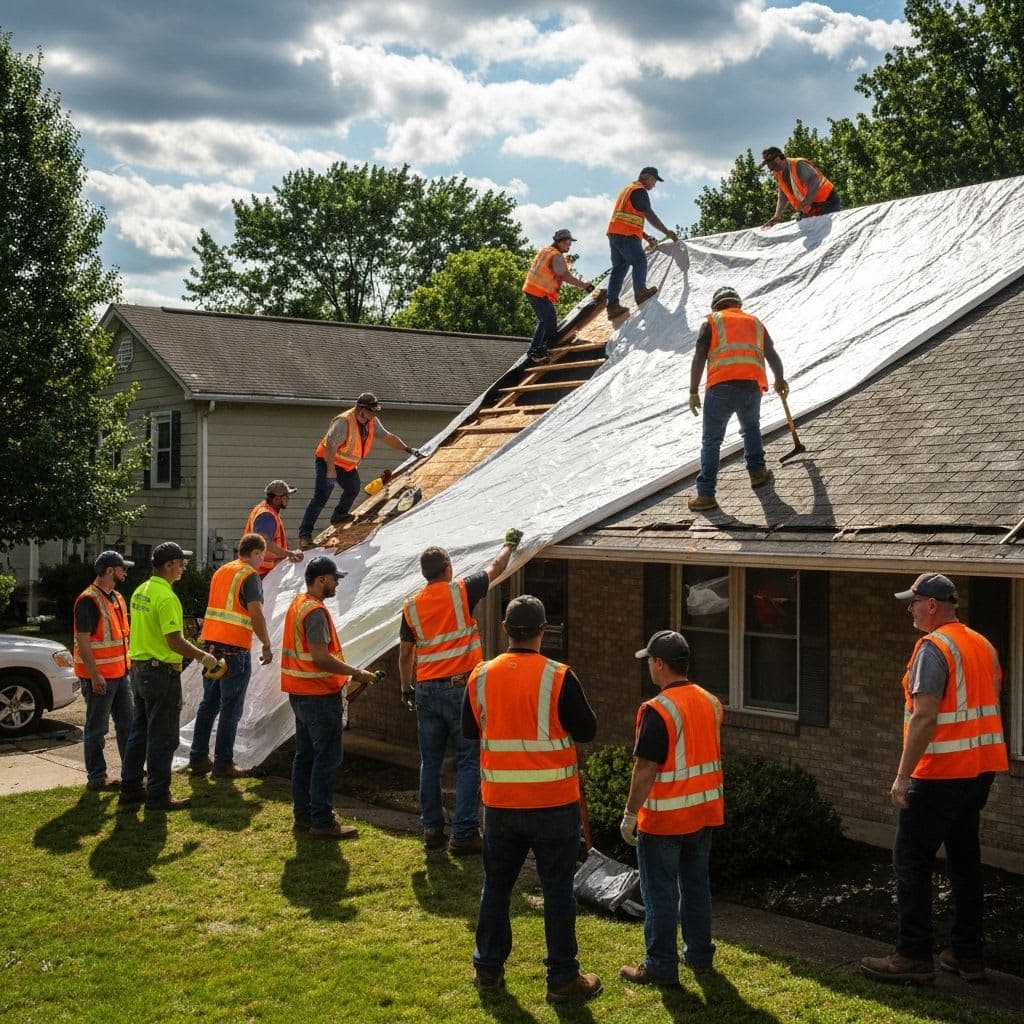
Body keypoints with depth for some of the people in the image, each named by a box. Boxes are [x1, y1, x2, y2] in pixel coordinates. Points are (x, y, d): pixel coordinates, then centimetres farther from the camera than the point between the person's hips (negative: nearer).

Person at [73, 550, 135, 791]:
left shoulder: (117, 598, 13)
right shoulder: (88, 600, -16)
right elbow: (83, 641, -20)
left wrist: (129, 663, 17)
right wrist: (95, 675, -22)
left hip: (120, 673, 9)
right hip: (100, 677, -9)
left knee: (126, 724, 13)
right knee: (97, 729, 2)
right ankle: (96, 778, 9)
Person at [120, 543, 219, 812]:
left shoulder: (140, 591, 9)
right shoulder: (166, 597, -20)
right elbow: (174, 641, -24)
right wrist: (203, 657, -12)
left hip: (139, 668, 10)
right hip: (162, 671, -9)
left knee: (139, 731, 17)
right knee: (162, 738, -1)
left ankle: (130, 788, 25)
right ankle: (158, 795, 4)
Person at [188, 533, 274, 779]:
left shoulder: (221, 572, 16)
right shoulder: (250, 576, -9)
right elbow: (256, 614, -15)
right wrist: (267, 646, -7)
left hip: (211, 644, 8)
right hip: (235, 648, -8)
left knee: (209, 703, 14)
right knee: (231, 708, -1)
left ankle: (198, 759, 17)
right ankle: (223, 764, 2)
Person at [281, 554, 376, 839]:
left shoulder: (298, 604, 13)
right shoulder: (315, 611, -18)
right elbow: (321, 658, -25)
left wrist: (346, 673, 17)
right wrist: (356, 673, -17)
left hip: (301, 694, 10)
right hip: (319, 696, -10)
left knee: (306, 754, 15)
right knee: (327, 757, -5)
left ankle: (303, 814, 21)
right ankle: (322, 821, -3)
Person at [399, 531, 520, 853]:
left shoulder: (411, 606, 4)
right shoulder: (461, 592, -5)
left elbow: (405, 654, 9)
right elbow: (496, 568, 10)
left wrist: (407, 688, 22)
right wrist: (509, 544, 28)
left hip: (426, 691, 4)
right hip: (461, 689, -4)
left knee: (430, 763, 13)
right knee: (469, 763, 1)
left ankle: (432, 829, 18)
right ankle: (463, 834, -1)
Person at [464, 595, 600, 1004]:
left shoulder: (481, 676, -3)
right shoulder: (559, 677, -15)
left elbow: (469, 730, 10)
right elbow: (587, 731, -8)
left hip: (500, 803, 3)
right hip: (553, 804, -3)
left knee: (496, 886, 16)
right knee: (557, 891, 6)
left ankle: (488, 969, 27)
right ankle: (562, 978, 13)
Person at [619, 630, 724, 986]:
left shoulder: (657, 710, -21)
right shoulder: (711, 703, 3)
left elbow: (646, 770, -20)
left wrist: (630, 815, -12)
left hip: (664, 819, -7)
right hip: (704, 812, 7)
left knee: (660, 893, 3)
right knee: (696, 885, 19)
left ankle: (661, 967, 9)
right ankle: (700, 955, 29)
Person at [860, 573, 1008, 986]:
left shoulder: (934, 647, -16)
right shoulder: (983, 646, 12)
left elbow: (924, 717, -22)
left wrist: (903, 776, -20)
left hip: (940, 774, -9)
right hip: (980, 770, 9)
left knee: (911, 861, -1)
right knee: (965, 859, 15)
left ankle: (913, 958, 1)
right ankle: (968, 955, 20)